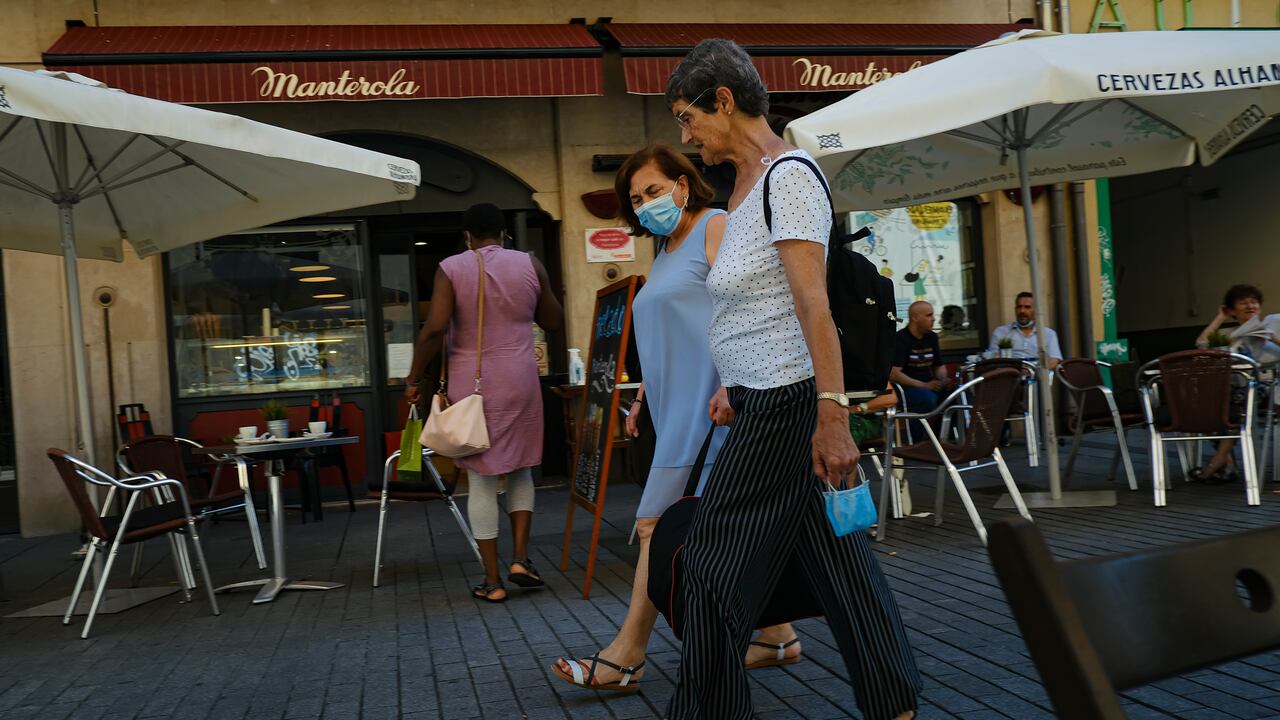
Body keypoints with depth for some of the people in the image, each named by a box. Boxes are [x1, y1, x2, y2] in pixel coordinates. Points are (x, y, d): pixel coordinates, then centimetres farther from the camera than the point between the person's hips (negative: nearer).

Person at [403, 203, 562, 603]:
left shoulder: (451, 268, -3)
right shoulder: (529, 264, 2)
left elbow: (435, 328, -12)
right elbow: (554, 320, 11)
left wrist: (414, 378, -2)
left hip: (471, 384, -1)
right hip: (519, 381, 2)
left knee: (481, 479, 5)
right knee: (520, 470, 19)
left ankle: (492, 581, 9)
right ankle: (520, 558, 9)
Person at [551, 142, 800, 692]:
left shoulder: (717, 228, -4)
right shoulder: (663, 253, 23)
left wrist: (731, 385, -27)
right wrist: (643, 397, 22)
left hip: (707, 405, -10)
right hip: (679, 409, 10)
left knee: (659, 526, -10)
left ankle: (626, 657, -4)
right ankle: (776, 636, 20)